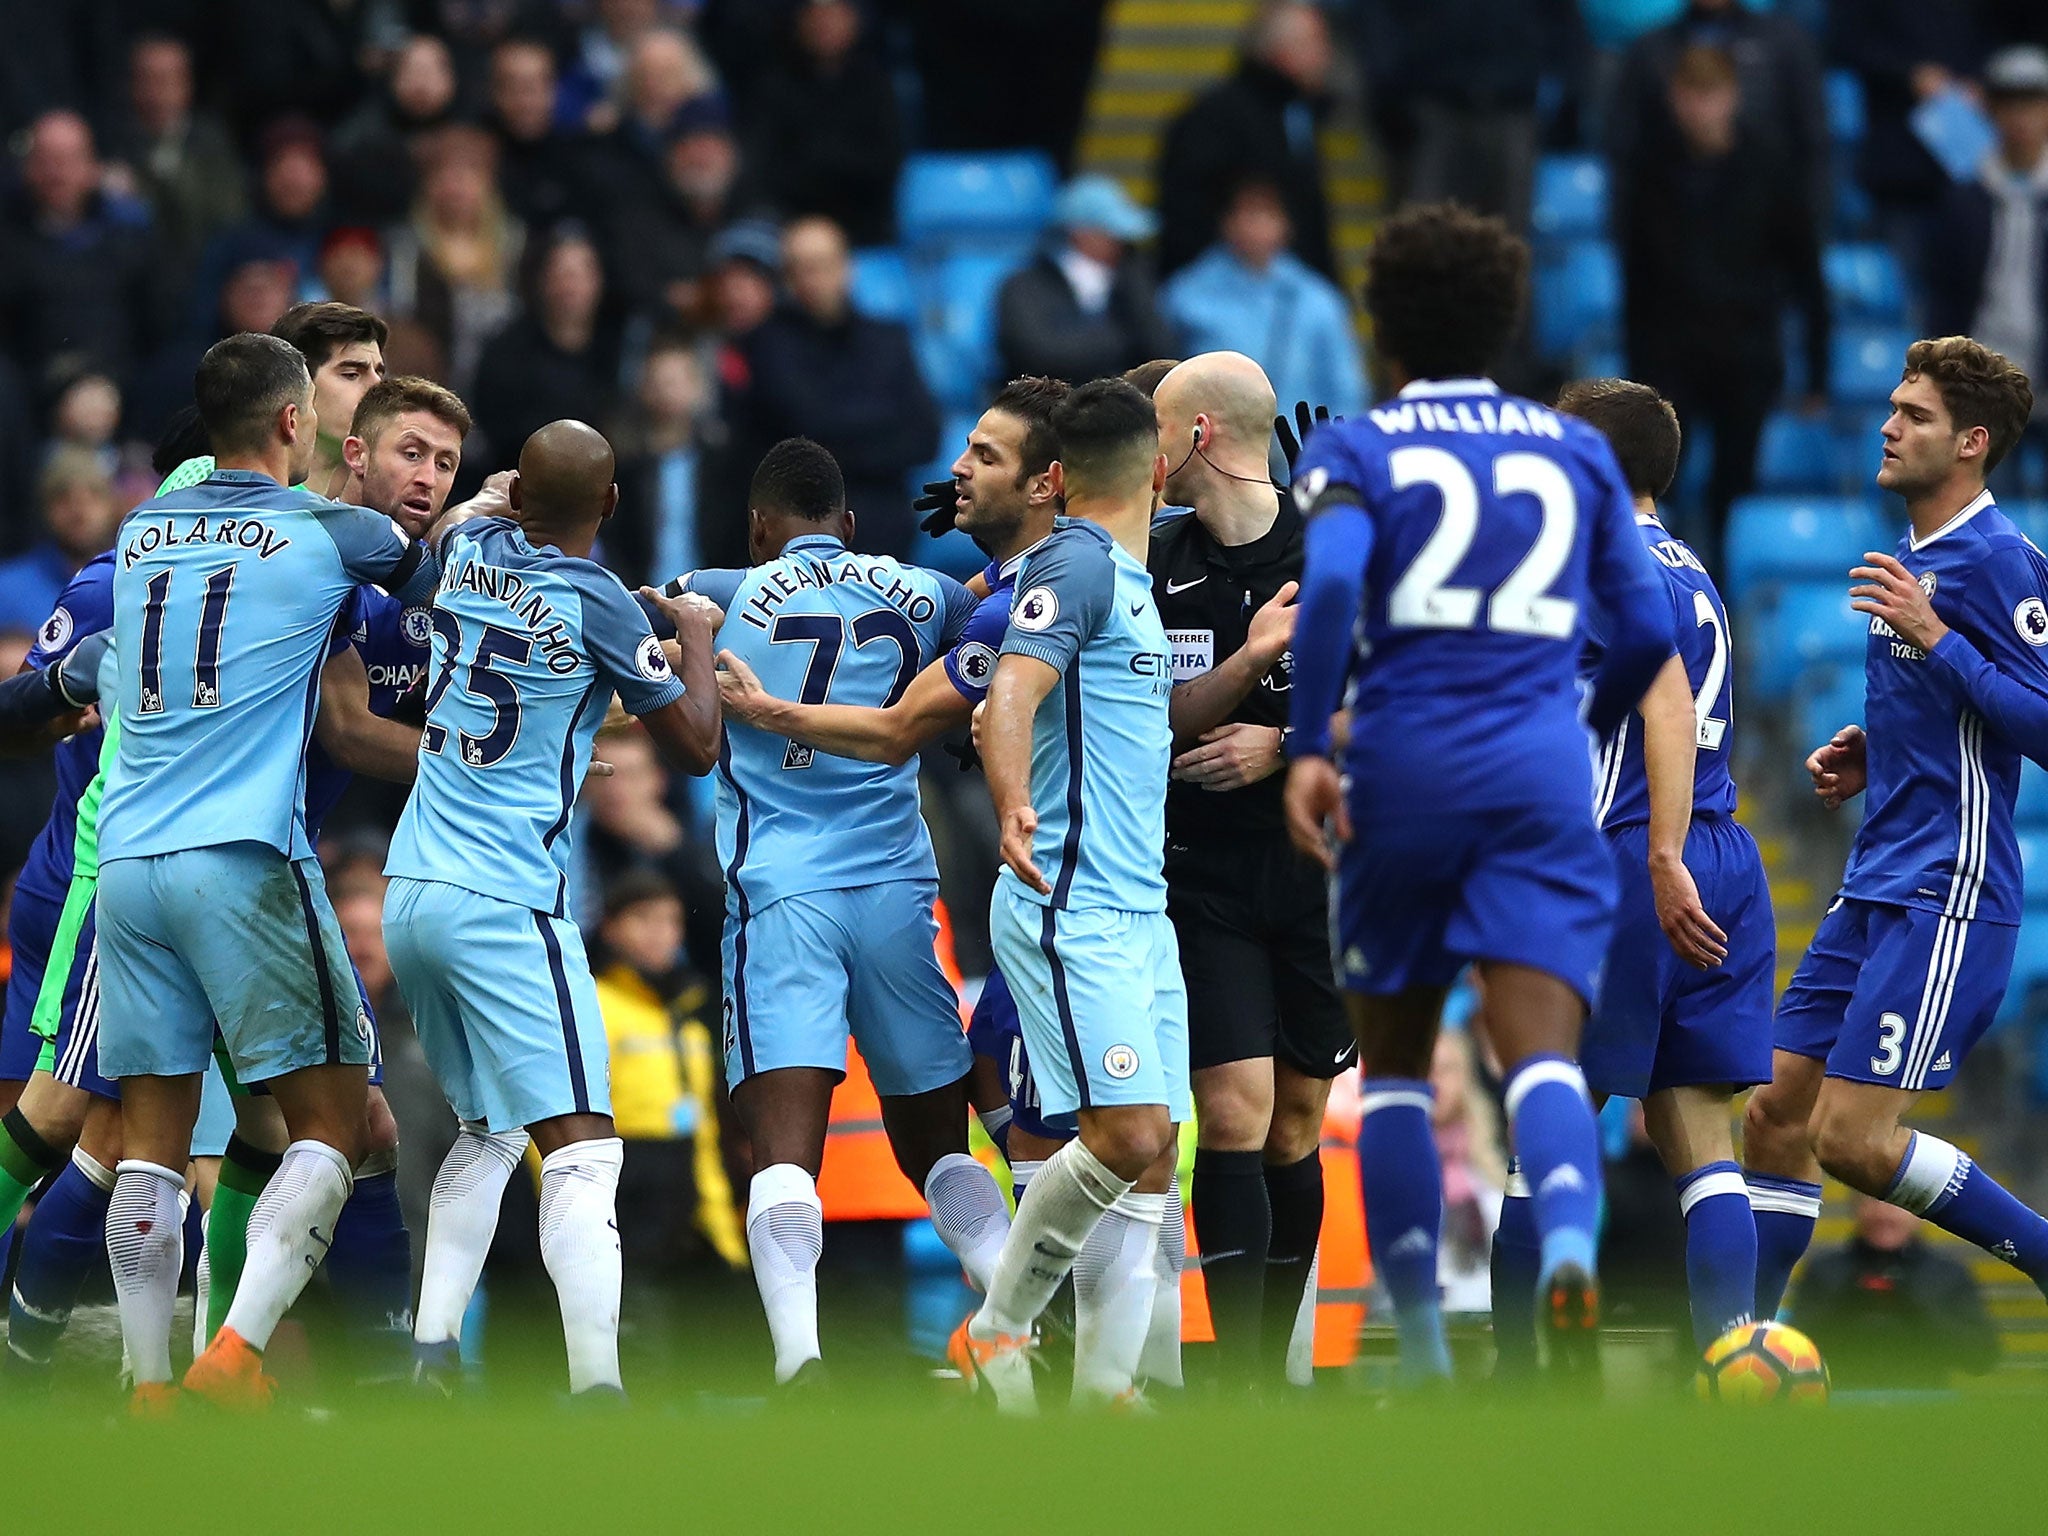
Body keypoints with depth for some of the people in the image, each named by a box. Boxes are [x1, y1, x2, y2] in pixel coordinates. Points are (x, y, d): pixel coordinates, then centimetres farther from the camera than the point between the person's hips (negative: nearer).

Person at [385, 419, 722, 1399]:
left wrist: (498, 495, 50)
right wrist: (696, 635, 14)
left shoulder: (469, 552, 7)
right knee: (581, 1147, -12)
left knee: (485, 1132, 23)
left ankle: (432, 1347, 11)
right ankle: (596, 1386, -27)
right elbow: (697, 747, 1)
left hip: (409, 895, 7)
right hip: (505, 906, -7)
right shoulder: (595, 603, -10)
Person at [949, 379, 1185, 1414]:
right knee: (1127, 1134, -17)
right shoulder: (1078, 564, -10)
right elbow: (1010, 696, -24)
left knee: (1151, 1153, 4)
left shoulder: (1128, 579, 19)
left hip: (1139, 913, 10)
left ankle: (1104, 1387, 6)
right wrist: (1013, 806, -41)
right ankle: (995, 1335, -3)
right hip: (1071, 909, -10)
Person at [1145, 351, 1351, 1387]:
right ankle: (1240, 1389, -14)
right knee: (1234, 1115, -11)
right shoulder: (1156, 565, 5)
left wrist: (1284, 747, -15)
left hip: (1322, 869, 0)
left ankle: (1274, 1369, 18)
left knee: (1294, 1128, 7)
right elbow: (1160, 722, 1)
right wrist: (1252, 655, -16)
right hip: (1204, 881, 0)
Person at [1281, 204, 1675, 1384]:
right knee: (1543, 1053, -10)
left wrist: (1306, 747, -11)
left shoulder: (1354, 450, 6)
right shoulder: (1577, 452, 15)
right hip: (1543, 776, 1)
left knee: (1394, 1061, 13)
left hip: (1403, 769, -1)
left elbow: (1331, 584, -14)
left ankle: (1421, 1345, 9)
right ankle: (1569, 1252, -40)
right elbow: (1648, 630, 11)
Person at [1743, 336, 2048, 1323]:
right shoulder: (1911, 554, 17)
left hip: (1945, 898, -9)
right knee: (1776, 1117, 6)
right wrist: (1867, 759, 13)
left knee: (1853, 1137, -14)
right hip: (1874, 890, 9)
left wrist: (1935, 637, -23)